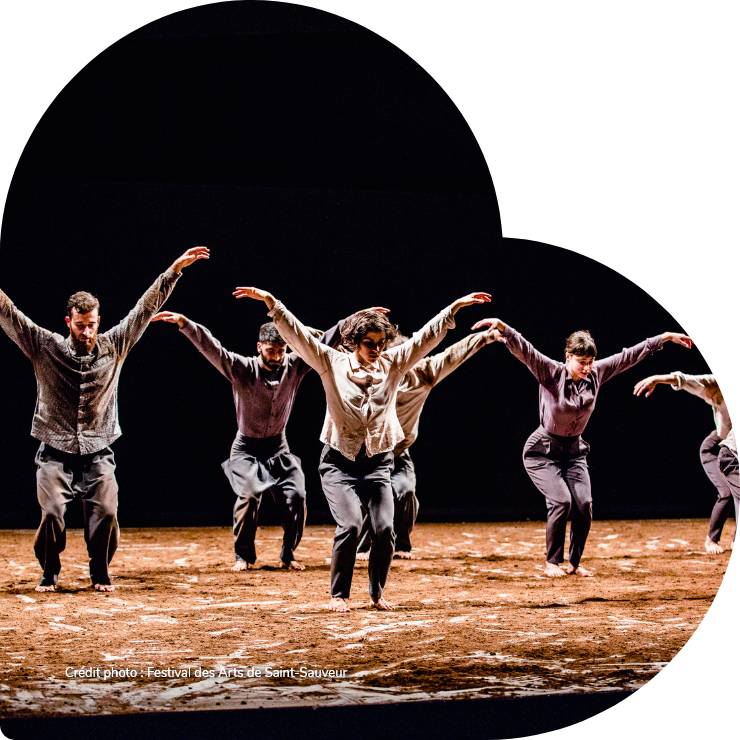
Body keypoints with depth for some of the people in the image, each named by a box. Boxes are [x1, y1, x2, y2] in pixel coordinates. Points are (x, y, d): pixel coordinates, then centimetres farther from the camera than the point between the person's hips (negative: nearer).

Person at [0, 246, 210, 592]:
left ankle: (100, 573, 10)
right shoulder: (45, 348, 0)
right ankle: (50, 573, 7)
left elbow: (145, 308, 5)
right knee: (52, 512, -18)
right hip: (55, 455, -1)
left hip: (97, 456, 1)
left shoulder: (114, 347, 4)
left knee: (106, 514, -15)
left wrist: (174, 270, 2)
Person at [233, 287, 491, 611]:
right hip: (339, 462, -3)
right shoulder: (333, 364, -2)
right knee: (350, 524, -18)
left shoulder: (393, 364, 4)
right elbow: (298, 335, -9)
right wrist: (272, 303, -19)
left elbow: (426, 337, 1)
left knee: (384, 528, -10)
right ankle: (339, 595, -2)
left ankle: (377, 594, 10)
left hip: (377, 462, 3)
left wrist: (456, 307, -5)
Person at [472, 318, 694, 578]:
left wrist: (665, 337, 4)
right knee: (562, 501, -20)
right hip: (543, 452, -5)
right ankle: (551, 562, -3)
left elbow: (630, 355, 1)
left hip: (574, 451, 5)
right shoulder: (550, 373, -19)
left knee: (583, 504, -10)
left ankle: (574, 563, 9)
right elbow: (523, 350, -34)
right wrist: (503, 328, -53)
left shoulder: (596, 374, -6)